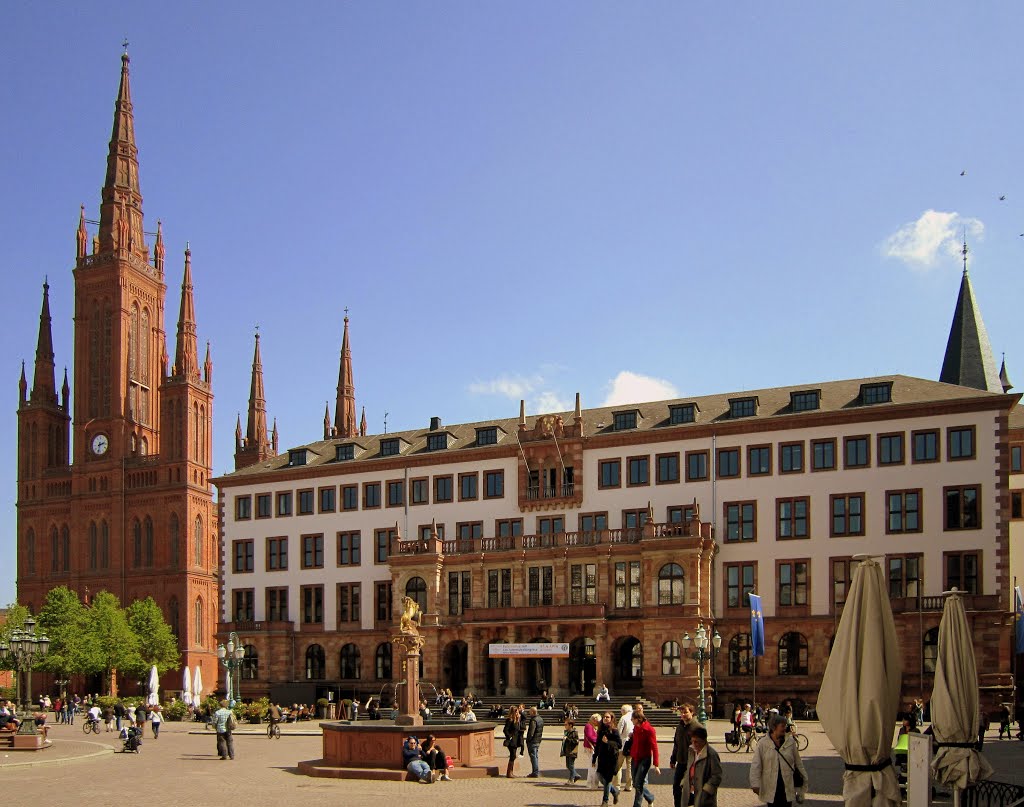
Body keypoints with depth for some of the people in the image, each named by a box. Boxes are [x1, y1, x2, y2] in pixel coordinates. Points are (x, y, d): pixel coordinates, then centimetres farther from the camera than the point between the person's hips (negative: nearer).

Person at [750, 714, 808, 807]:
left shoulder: (790, 742, 3)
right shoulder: (763, 744, -5)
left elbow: (798, 762, 13)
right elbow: (755, 766, -5)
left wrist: (804, 778, 16)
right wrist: (755, 784, -12)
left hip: (787, 787, 2)